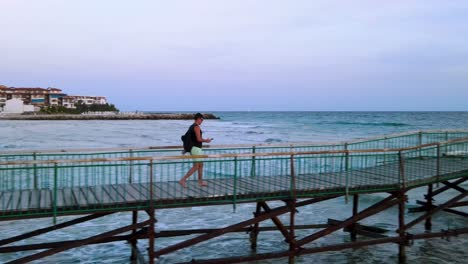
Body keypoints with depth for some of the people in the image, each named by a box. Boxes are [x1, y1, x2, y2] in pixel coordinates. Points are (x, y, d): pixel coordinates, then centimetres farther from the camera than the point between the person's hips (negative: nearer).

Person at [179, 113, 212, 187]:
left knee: (200, 165, 16)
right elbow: (199, 139, -21)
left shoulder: (191, 126, 14)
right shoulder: (196, 126, -16)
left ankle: (200, 181, 21)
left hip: (193, 147, 10)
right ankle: (183, 180, -7)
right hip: (196, 148, -10)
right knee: (196, 167, -6)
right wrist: (206, 140, -6)